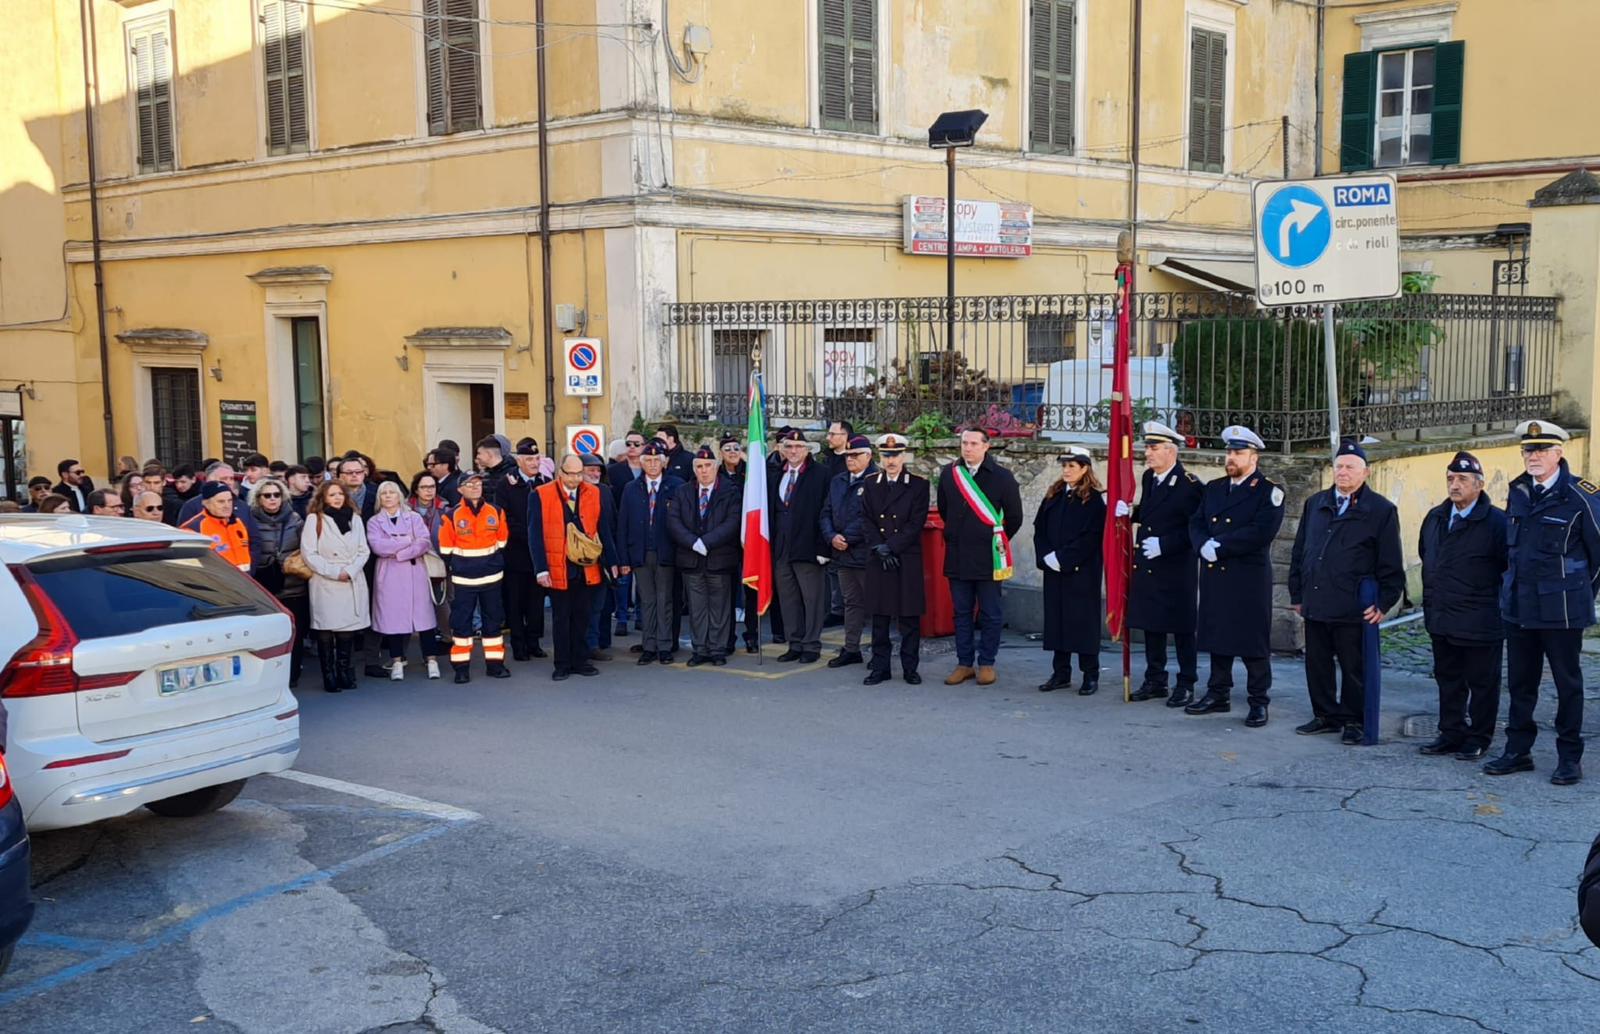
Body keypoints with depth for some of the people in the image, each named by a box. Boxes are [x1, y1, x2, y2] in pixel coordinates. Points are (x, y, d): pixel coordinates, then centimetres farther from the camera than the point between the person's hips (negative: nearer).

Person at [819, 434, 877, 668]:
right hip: (842, 553, 7)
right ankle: (851, 649, 20)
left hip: (865, 552, -7)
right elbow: (826, 513, 14)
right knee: (851, 602, 14)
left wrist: (848, 539, -15)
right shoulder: (837, 482, 15)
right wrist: (832, 537, -3)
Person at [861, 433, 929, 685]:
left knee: (909, 616, 1)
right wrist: (880, 548, -8)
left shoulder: (919, 485, 1)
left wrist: (890, 547, -12)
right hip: (877, 560, 2)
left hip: (908, 559, -2)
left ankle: (910, 668, 10)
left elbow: (916, 523, -6)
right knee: (879, 617, 5)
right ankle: (880, 667, 12)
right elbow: (867, 521, 5)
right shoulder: (870, 484, 9)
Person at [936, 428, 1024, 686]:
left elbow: (1014, 517, 3)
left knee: (991, 614, 3)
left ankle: (986, 664, 13)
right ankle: (965, 663, 17)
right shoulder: (949, 474, 5)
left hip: (988, 557, -3)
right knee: (962, 612, 9)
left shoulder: (1001, 477, -5)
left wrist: (998, 541, 10)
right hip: (957, 556, 3)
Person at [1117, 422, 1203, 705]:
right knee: (1151, 625, 13)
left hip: (1175, 568, -7)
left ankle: (1186, 685, 10)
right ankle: (1155, 681, 22)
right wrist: (1130, 512, 1)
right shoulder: (1148, 478, 10)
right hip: (1147, 565, 8)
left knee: (1181, 628, 1)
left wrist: (1164, 544, -22)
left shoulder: (1189, 485, -13)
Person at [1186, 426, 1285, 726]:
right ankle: (1218, 695, 21)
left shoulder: (1268, 492, -5)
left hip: (1249, 578, -6)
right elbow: (1196, 524, 10)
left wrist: (1220, 546, -18)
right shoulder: (1213, 488, 14)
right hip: (1214, 576, 6)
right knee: (1217, 636, 11)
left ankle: (1259, 702, 8)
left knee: (1253, 642, 0)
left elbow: (1261, 532, -18)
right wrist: (1204, 546, -12)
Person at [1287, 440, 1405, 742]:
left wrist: (1384, 603, -8)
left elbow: (1391, 564, -3)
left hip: (1352, 609, -5)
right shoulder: (1315, 505, 13)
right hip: (1315, 603, 5)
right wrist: (1297, 594, 14)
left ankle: (1353, 721, 15)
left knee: (1354, 668, 4)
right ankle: (1325, 715, 24)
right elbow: (1299, 551, 17)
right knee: (1317, 665, 11)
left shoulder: (1381, 510, -2)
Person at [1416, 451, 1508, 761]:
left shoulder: (1496, 521, -13)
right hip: (1441, 619, 7)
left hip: (1480, 623, -7)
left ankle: (1479, 739, 16)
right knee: (1448, 680, 15)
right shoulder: (1435, 518, 9)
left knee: (1482, 684, 5)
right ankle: (1451, 734, 25)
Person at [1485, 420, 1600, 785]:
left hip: (1561, 610, -5)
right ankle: (1518, 751, 21)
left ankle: (1570, 758, 15)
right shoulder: (1517, 493, 7)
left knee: (1568, 683, 6)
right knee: (1520, 683, 11)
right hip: (1519, 607, 6)